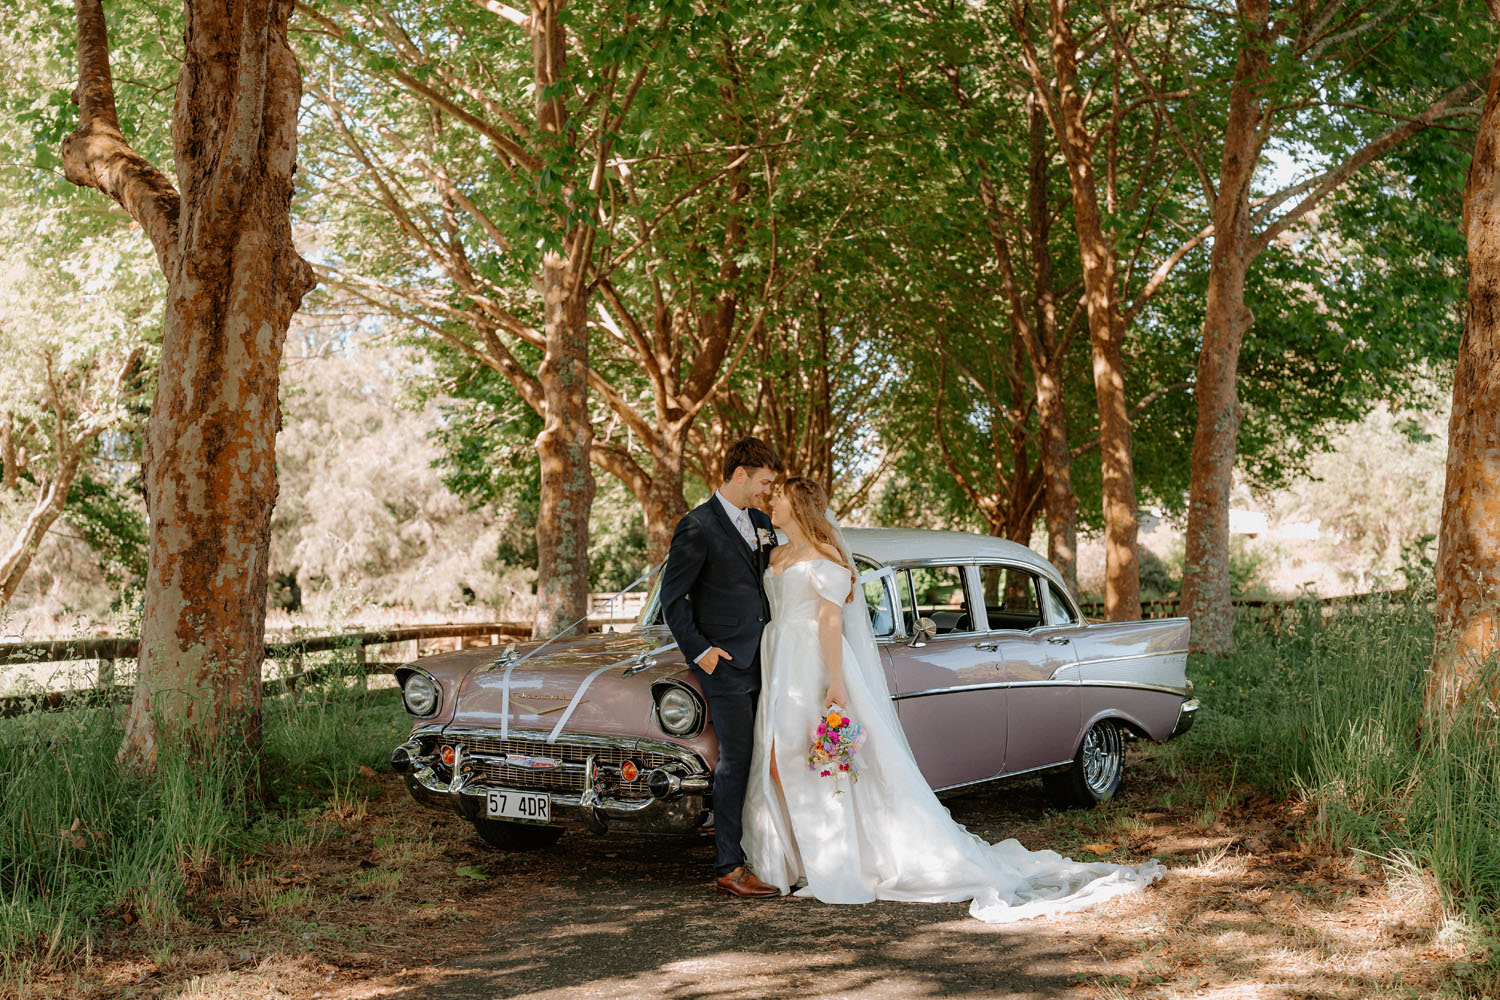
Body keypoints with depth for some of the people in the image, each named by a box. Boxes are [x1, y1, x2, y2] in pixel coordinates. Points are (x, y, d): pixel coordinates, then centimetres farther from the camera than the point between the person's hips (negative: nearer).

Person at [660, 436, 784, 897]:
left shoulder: (760, 521, 12)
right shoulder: (698, 527, -11)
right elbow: (672, 599, -9)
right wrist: (698, 651, -12)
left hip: (764, 662, 7)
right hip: (725, 664, -7)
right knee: (736, 762, -6)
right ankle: (728, 869, 1)